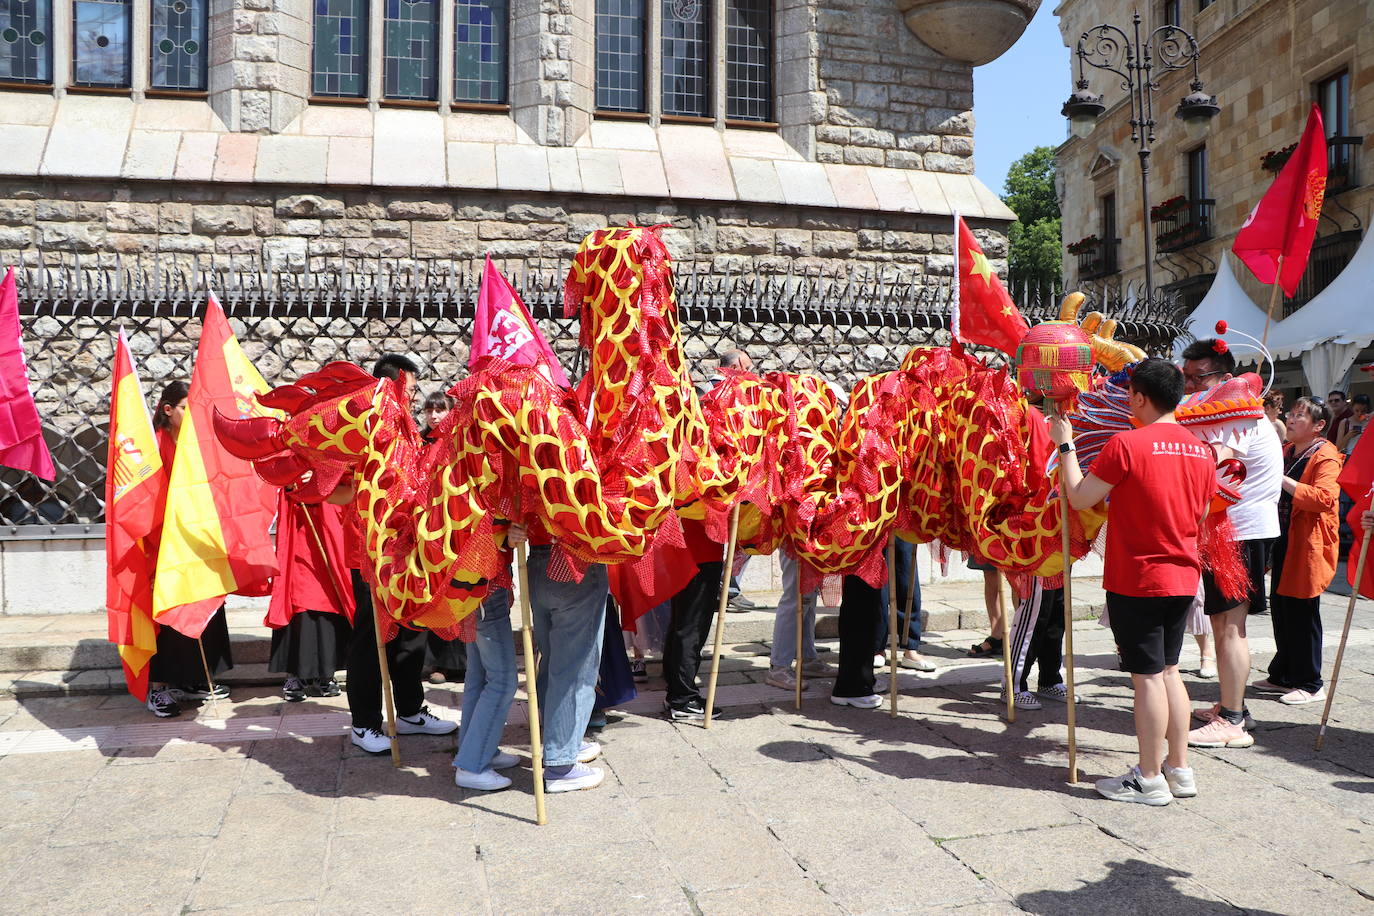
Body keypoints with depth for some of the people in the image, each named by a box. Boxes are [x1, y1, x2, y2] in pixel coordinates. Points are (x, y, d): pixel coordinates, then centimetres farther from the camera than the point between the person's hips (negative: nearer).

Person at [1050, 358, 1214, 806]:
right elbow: (1199, 515, 15)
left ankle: (1149, 779, 9)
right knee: (1169, 670, 17)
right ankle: (1179, 769, 24)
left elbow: (1079, 497, -11)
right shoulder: (1200, 450, 5)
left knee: (1147, 676, 0)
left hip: (1137, 580, -7)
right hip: (1182, 579, 7)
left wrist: (1065, 444, -1)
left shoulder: (1127, 444, -17)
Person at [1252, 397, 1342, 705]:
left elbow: (1324, 498, -27)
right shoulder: (1287, 452, 17)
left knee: (1302, 614, -3)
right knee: (1281, 611, 13)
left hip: (1307, 546, -9)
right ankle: (1283, 675, 24)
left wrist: (1281, 479, -27)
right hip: (1283, 541, 9)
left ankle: (1310, 684, 8)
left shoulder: (1326, 457, -12)